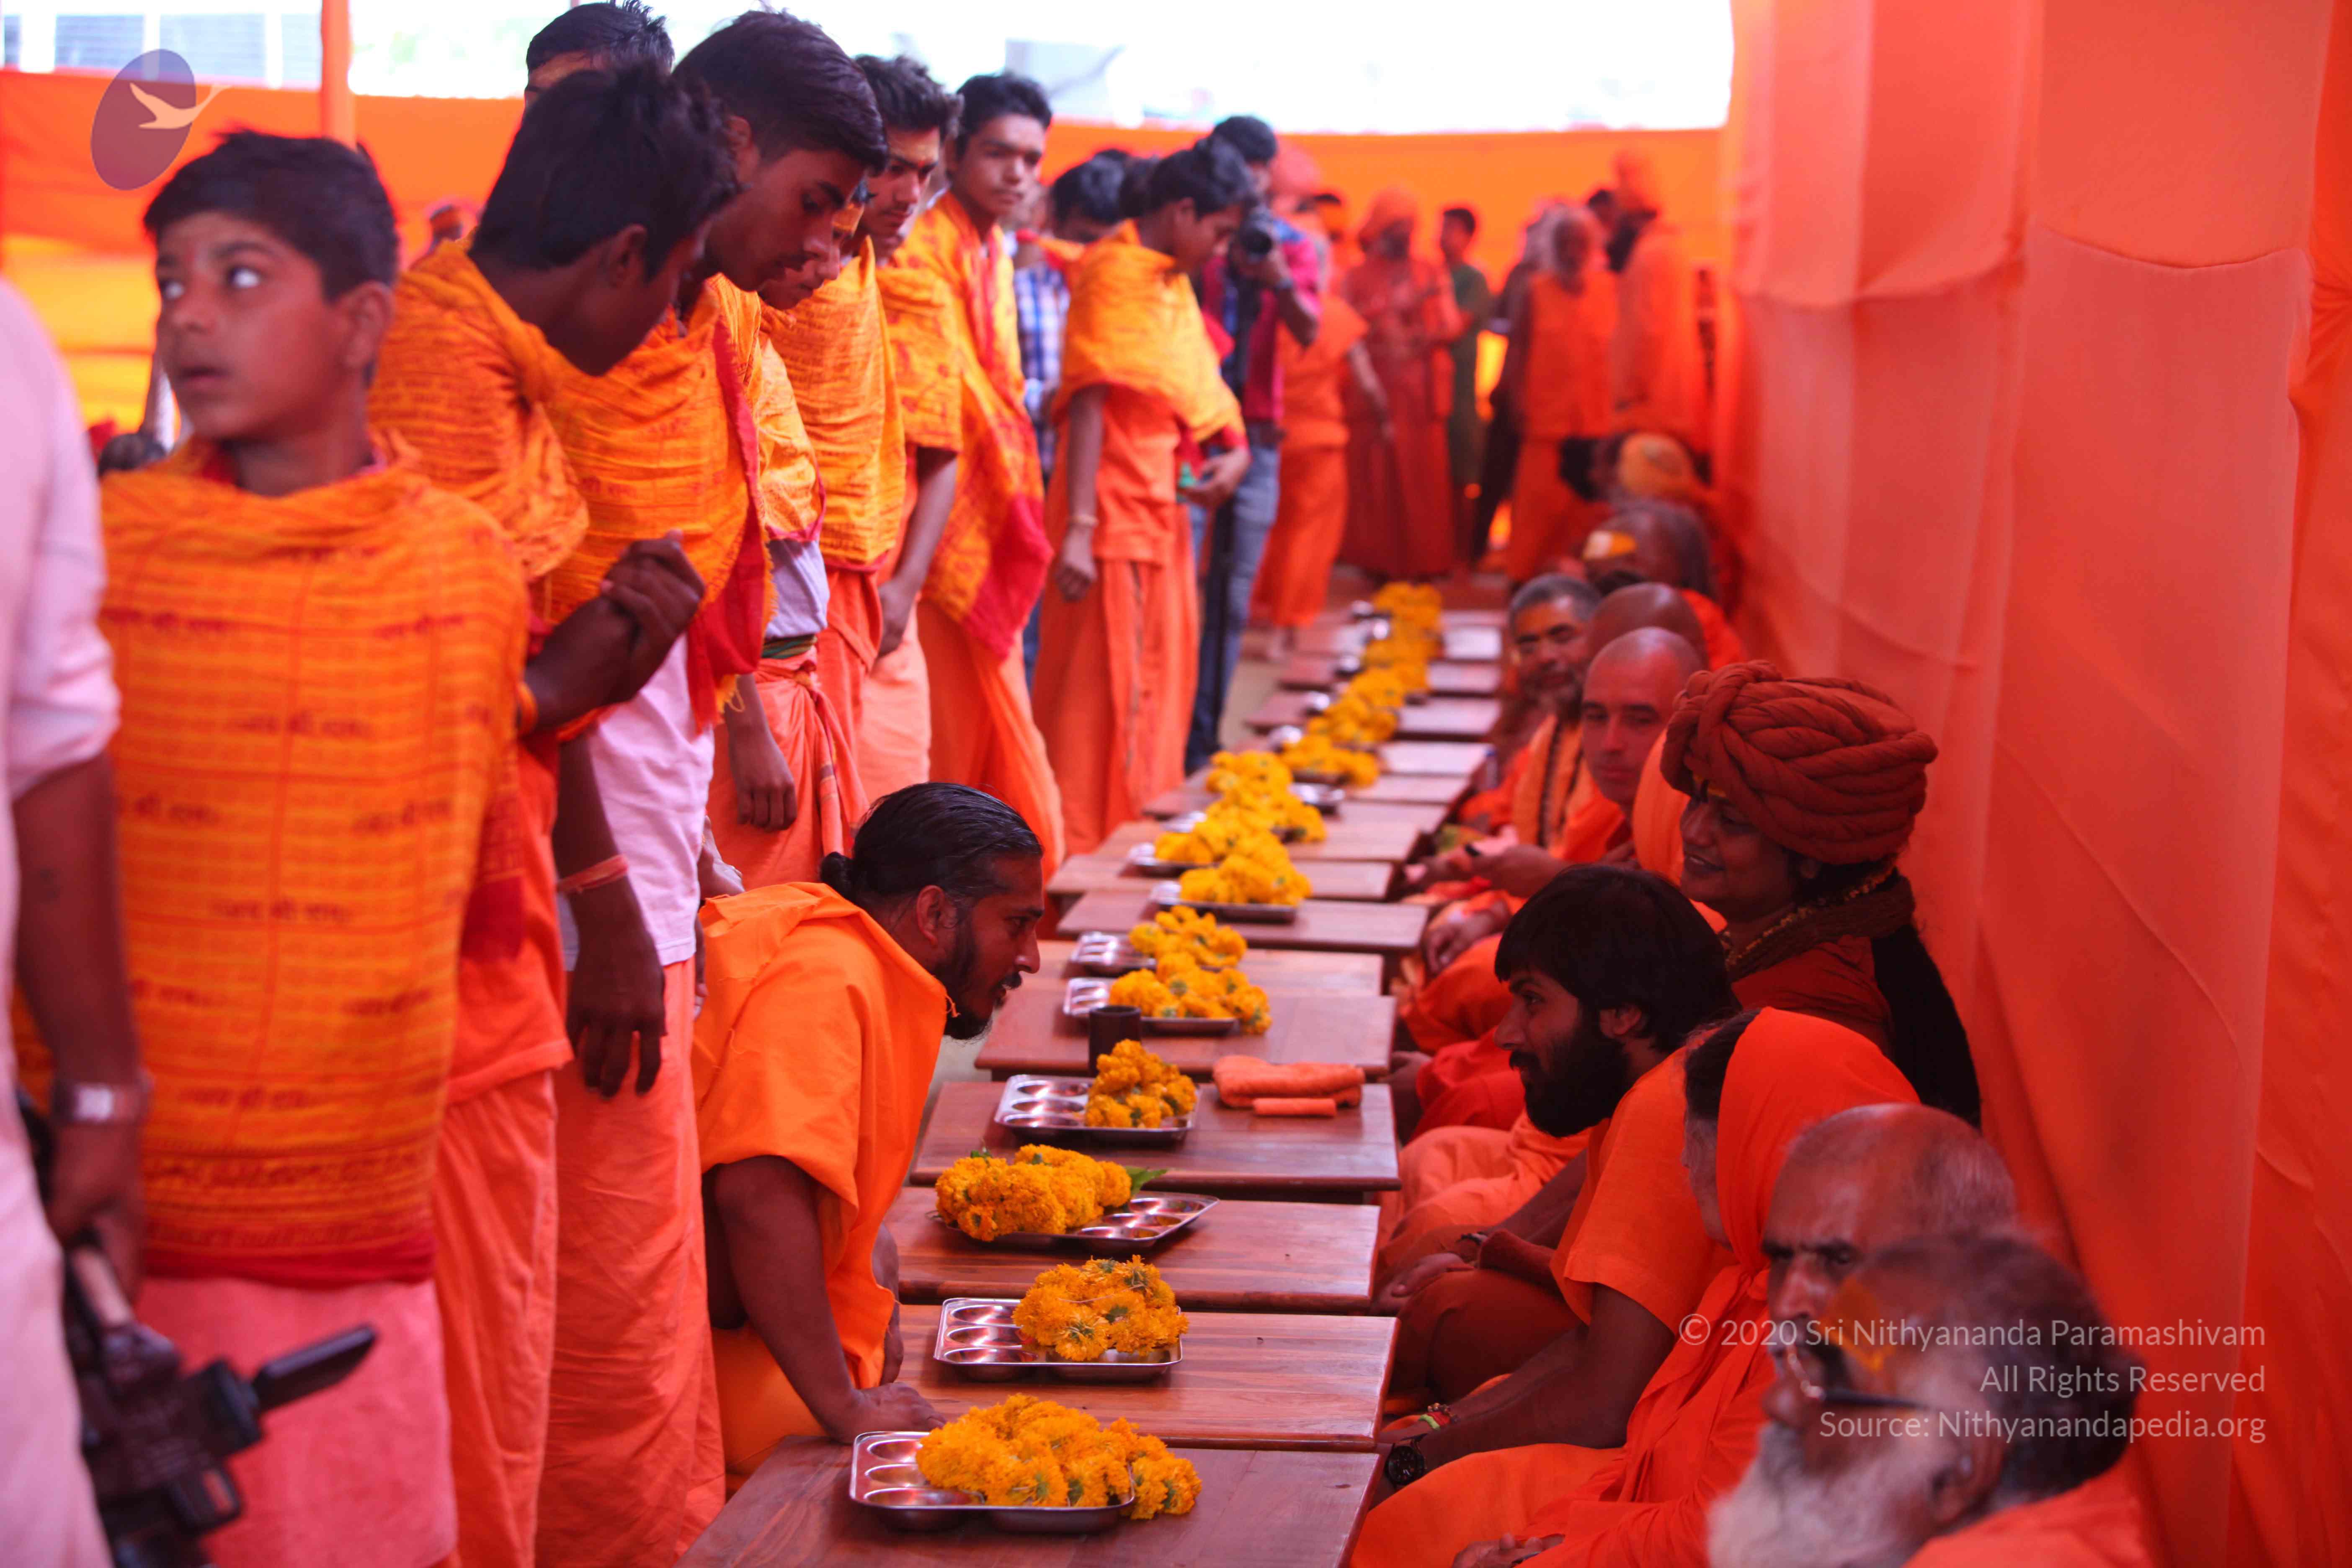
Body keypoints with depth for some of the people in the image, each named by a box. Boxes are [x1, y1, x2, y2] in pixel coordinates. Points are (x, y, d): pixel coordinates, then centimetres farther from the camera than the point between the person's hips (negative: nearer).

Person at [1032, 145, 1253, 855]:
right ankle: (1084, 845, -1)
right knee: (1105, 684, -6)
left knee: (1157, 681, 15)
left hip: (1161, 507, 10)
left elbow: (1199, 387, 18)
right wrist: (1078, 528, -26)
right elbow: (1090, 403, -20)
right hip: (1115, 510, -10)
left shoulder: (1171, 277, 14)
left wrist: (1234, 449, -3)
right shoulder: (1115, 273, -14)